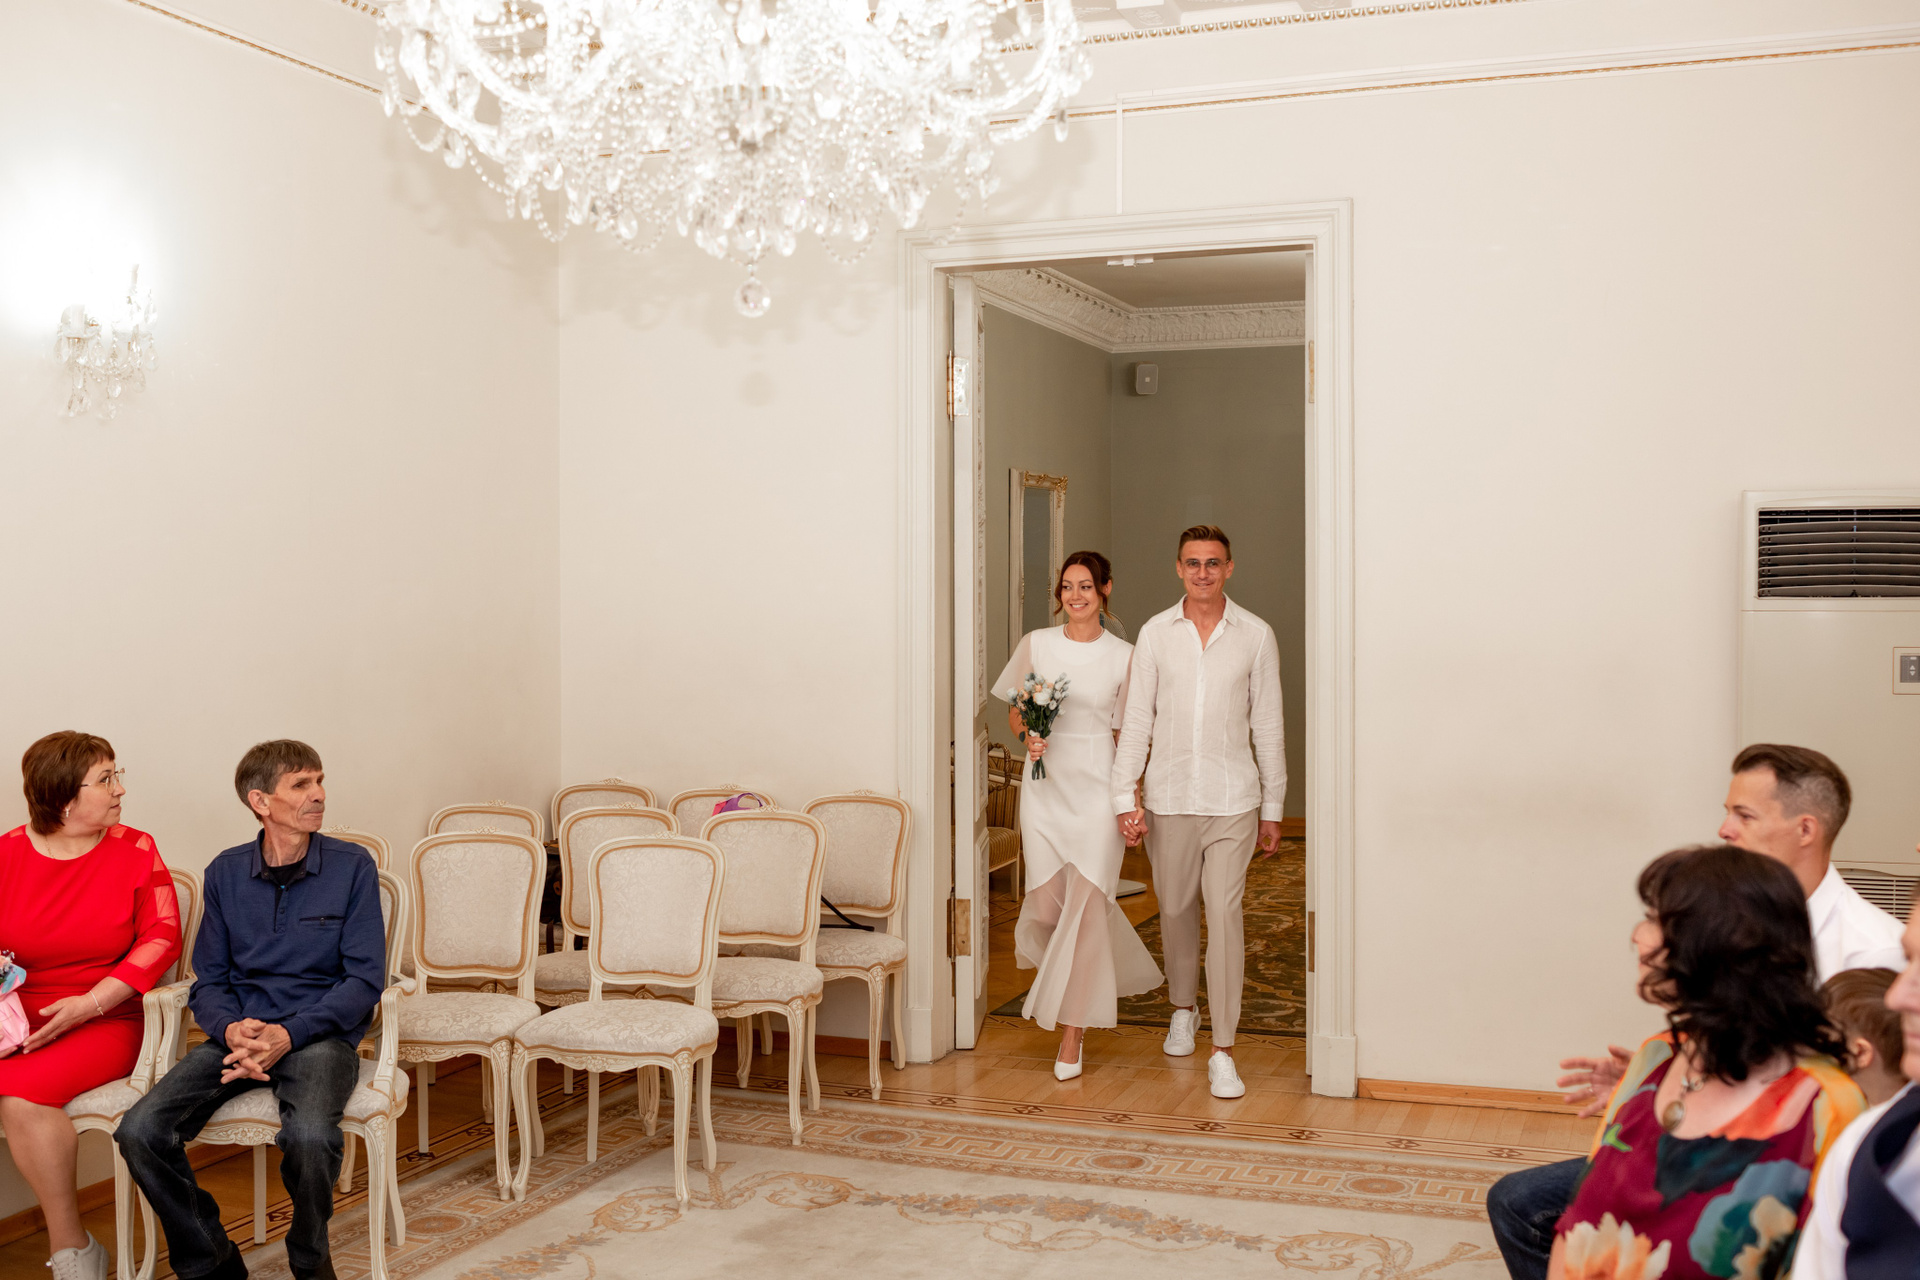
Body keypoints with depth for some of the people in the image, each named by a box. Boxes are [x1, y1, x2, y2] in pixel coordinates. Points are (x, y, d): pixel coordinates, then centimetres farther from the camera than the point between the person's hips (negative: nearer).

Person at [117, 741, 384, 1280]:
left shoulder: (352, 866, 1)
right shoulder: (226, 873, 10)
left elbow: (364, 978, -2)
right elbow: (208, 980, 11)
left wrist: (289, 1034, -16)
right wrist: (231, 1029, -12)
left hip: (320, 1033, -3)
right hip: (238, 1035, 3)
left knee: (310, 1135, -35)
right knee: (140, 1131, -22)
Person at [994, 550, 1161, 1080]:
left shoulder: (1123, 656, 1)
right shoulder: (1036, 644, 4)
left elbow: (1126, 733, 4)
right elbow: (1015, 711, 12)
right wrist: (1028, 737, -10)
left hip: (1098, 788, -2)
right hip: (1045, 786, 2)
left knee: (1085, 905, -6)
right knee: (1046, 904, -1)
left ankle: (1072, 1033, 5)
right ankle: (1096, 975, 34)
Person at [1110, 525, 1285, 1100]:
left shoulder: (1256, 636, 1)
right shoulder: (1155, 633, 3)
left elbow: (1268, 727, 4)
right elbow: (1136, 721, 3)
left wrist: (1273, 806, 5)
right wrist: (1126, 798, -3)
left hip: (1233, 799, -2)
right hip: (1169, 797, 2)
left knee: (1225, 913, -8)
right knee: (1176, 909, 13)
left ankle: (1222, 1053, -4)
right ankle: (1183, 1008, 38)